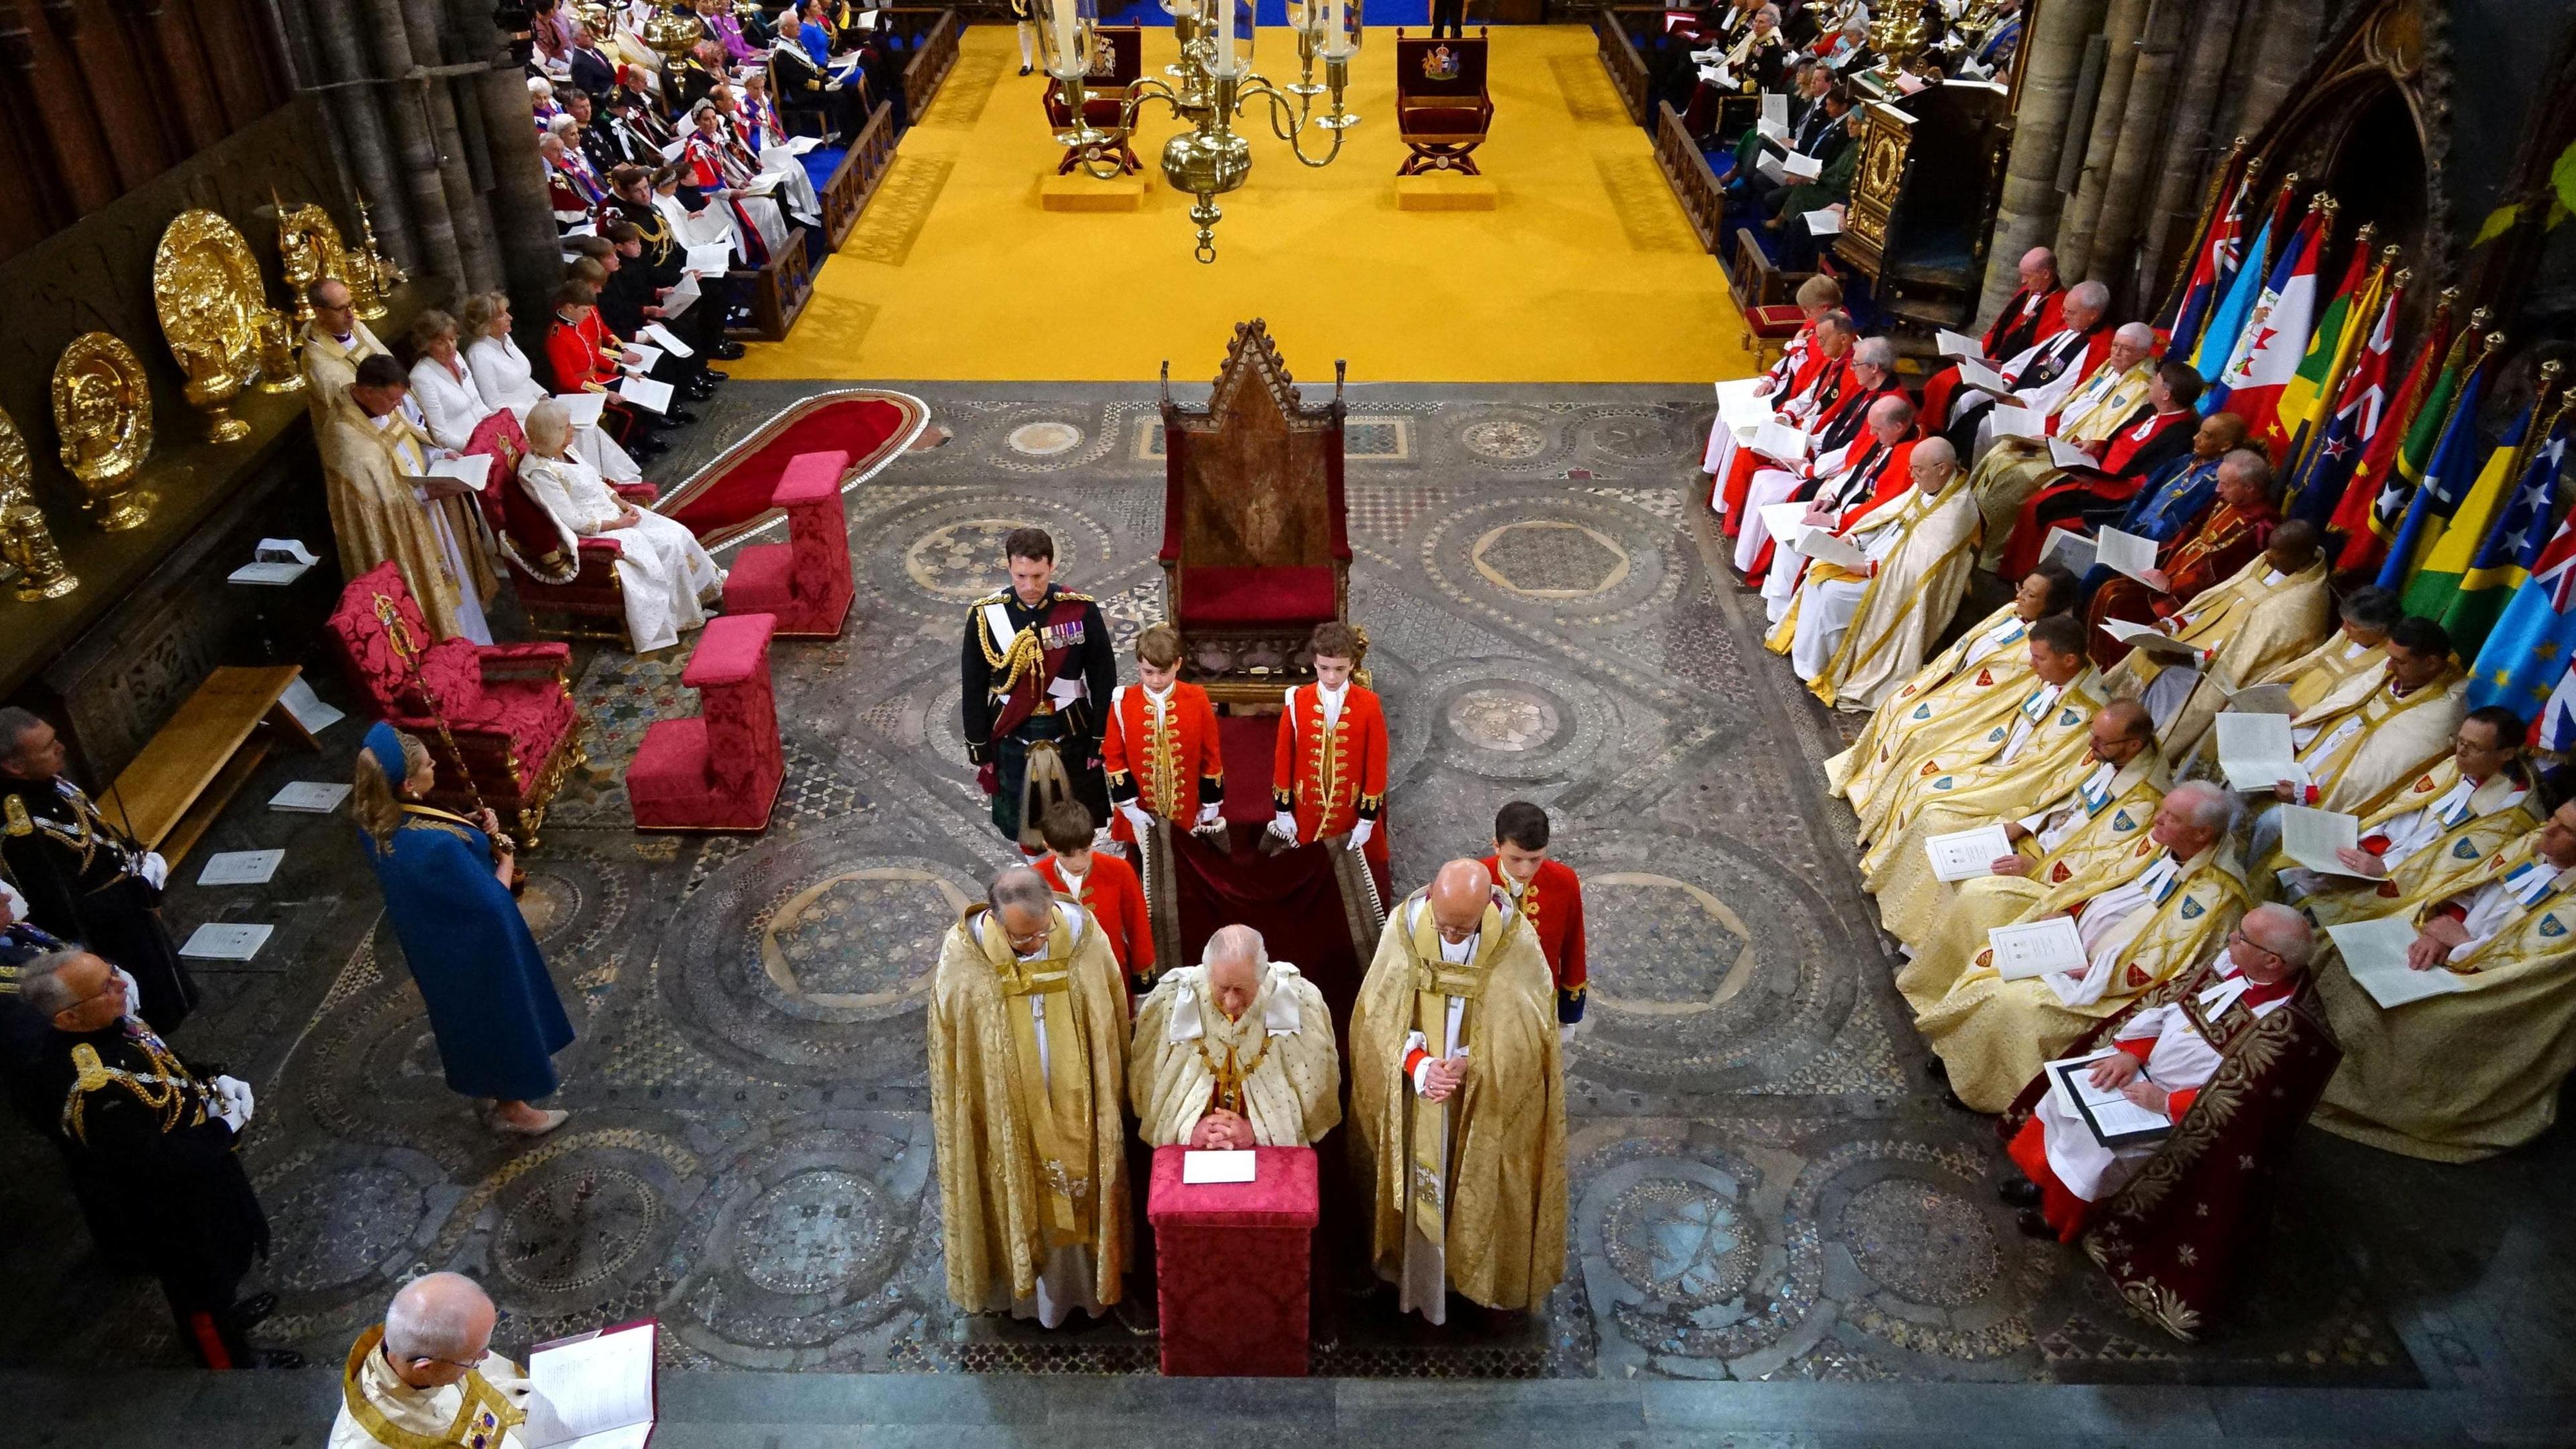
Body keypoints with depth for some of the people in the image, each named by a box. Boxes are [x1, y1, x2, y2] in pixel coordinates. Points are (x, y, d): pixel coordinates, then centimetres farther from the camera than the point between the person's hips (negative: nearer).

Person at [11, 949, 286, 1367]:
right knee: (203, 1288, 20)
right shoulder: (93, 1090, -40)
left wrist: (214, 1081, -9)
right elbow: (159, 1163, -32)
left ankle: (228, 1310, 60)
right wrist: (226, 1127, -21)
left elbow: (168, 1068, 7)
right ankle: (233, 1361, 44)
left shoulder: (113, 1025, -14)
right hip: (174, 1216, -8)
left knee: (221, 1269, 33)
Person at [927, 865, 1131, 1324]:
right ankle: (1021, 1286, 44)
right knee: (1016, 1199, 18)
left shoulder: (1084, 938, -18)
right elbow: (949, 1054, -8)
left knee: (1078, 1196, 20)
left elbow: (1113, 1027, -3)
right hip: (1003, 1118, -1)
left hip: (1077, 1110, 1)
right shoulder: (963, 960, -22)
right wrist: (953, 1122, 0)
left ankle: (1085, 1280, 45)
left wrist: (1113, 1099, 4)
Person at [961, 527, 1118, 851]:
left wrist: (1101, 743, -3)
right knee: (1022, 833, 13)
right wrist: (980, 751, 1)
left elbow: (1104, 682, -4)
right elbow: (973, 689, -1)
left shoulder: (1081, 610, -12)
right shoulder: (986, 615, -9)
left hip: (1072, 738, -1)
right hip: (1012, 739, 1)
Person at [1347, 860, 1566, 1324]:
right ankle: (1419, 1274, 38)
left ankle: (1485, 1275, 39)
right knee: (1420, 1181, 16)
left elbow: (1524, 1029, -13)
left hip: (1489, 1104, -1)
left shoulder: (1516, 942, -21)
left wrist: (1469, 1062, -25)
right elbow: (1383, 1014, -11)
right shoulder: (1404, 926, -17)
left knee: (1480, 1192, 16)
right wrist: (1420, 1067, -24)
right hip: (1414, 1094, 1)